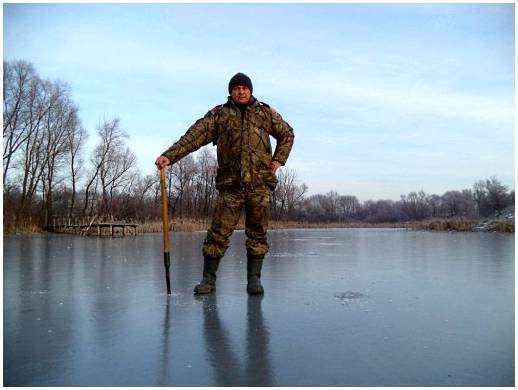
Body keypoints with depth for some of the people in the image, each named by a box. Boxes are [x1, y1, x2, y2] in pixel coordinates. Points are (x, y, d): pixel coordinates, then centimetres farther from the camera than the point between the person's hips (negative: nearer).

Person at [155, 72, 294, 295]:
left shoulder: (265, 112, 14)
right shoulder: (218, 114, 9)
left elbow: (287, 134, 24)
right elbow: (194, 136, -2)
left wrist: (278, 160, 10)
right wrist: (169, 156, -14)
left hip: (260, 183, 1)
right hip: (230, 184, -1)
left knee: (257, 233, 4)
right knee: (218, 231, -3)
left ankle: (254, 279, 15)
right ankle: (208, 278, 9)